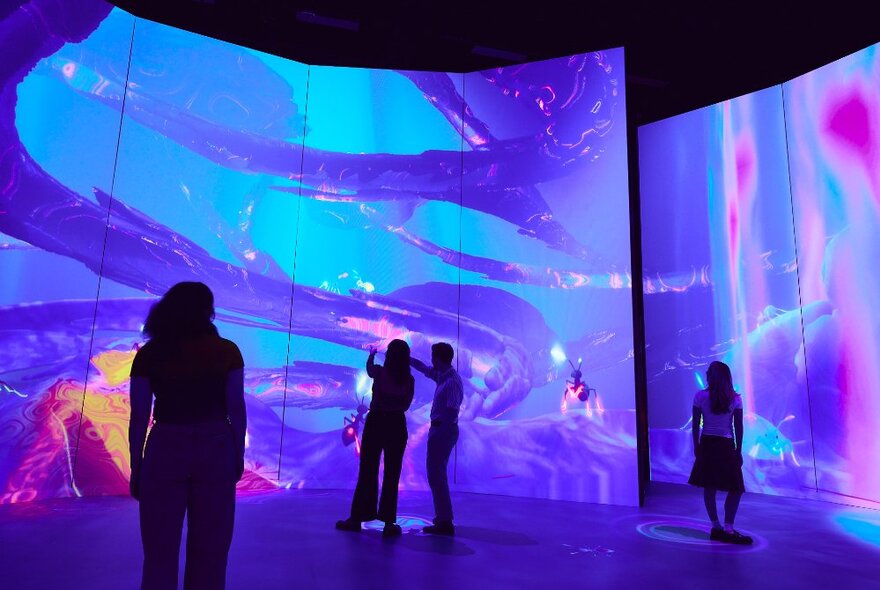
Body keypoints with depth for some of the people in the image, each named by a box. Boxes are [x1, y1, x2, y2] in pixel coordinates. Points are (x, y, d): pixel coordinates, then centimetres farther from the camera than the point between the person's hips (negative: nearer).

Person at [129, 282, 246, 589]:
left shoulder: (148, 355, -1)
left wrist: (135, 468, 5)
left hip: (165, 451, 0)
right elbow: (236, 409, -4)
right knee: (209, 553, 13)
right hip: (215, 450, 0)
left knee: (161, 554, 11)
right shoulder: (227, 351, -3)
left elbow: (139, 417, -3)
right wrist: (238, 456, 6)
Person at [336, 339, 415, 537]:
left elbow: (369, 368, 16)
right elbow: (406, 405, 6)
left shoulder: (379, 372, -9)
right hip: (397, 426, 1)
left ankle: (357, 518, 17)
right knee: (392, 475, 7)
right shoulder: (409, 379, -4)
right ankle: (389, 522, 10)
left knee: (367, 472, 9)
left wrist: (372, 354, 36)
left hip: (376, 422, -1)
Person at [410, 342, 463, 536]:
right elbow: (424, 368, 24)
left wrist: (436, 431, -15)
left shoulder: (452, 381, -20)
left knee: (436, 476, -7)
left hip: (443, 430, -10)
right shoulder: (442, 376, 8)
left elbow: (452, 412, -24)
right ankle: (442, 517, 29)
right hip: (441, 430, 10)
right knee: (437, 474, 18)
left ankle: (445, 522, -2)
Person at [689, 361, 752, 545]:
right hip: (726, 447, -2)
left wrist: (696, 446, 10)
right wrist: (739, 450, 8)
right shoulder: (735, 398, -5)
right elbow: (738, 427, -2)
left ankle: (716, 527, 17)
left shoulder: (700, 396, -4)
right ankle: (728, 529, 2)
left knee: (709, 488, 10)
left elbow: (695, 425, -2)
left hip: (706, 445, 2)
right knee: (735, 488, 7)